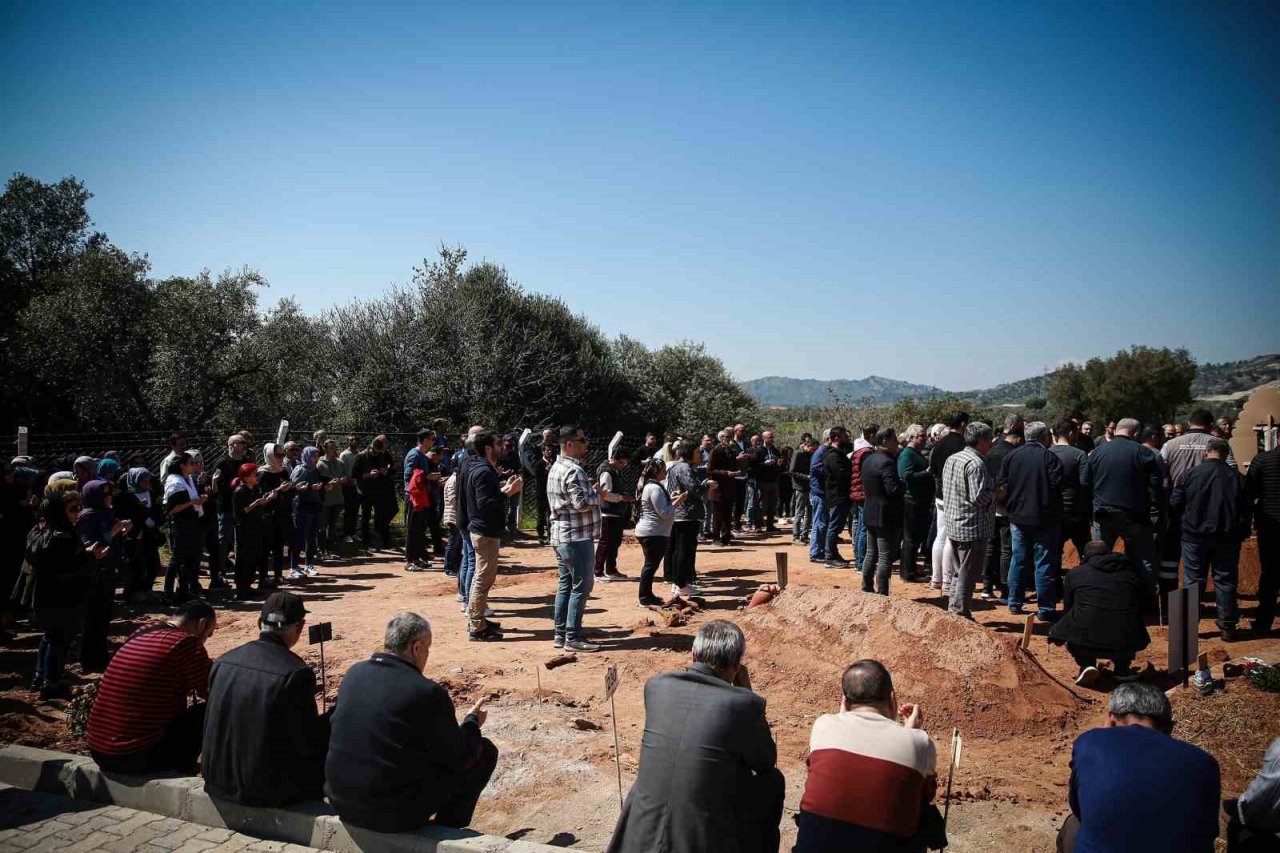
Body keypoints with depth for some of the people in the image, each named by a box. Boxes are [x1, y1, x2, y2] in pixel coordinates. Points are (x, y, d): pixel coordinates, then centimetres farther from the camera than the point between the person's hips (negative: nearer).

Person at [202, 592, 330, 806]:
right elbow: (310, 745, -16)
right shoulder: (296, 674, -22)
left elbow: (212, 727, 10)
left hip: (218, 783, 7)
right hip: (267, 791, -7)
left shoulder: (223, 662, -2)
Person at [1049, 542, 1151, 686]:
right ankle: (1122, 668, 21)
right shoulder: (1131, 571, 19)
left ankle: (1086, 664, 8)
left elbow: (1067, 609, 23)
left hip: (1085, 642, -2)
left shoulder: (1074, 574, 13)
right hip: (1127, 645, 2)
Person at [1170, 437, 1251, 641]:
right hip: (1227, 537, 1)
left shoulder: (1190, 474, -8)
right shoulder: (1237, 478, -3)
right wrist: (1242, 534, 13)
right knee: (1225, 580, 9)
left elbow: (1174, 503, -4)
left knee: (1193, 580, 7)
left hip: (1195, 535, -1)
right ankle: (1227, 626, 14)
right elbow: (1245, 509, 1)